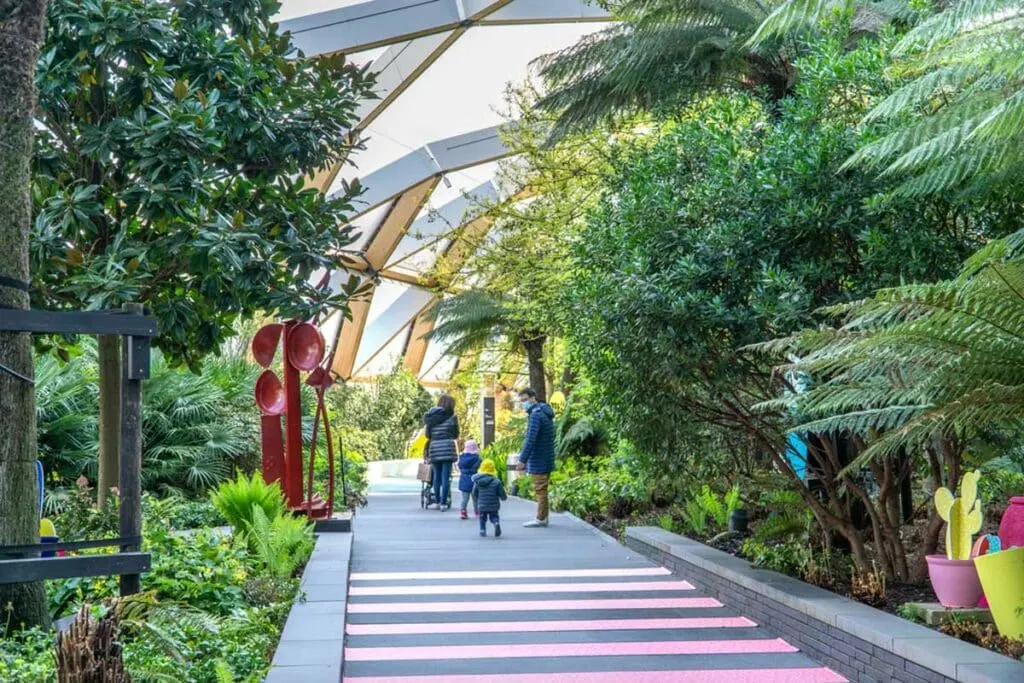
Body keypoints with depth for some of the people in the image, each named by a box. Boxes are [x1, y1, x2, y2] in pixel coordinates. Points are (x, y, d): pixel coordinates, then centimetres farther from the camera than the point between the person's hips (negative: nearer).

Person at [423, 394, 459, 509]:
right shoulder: (451, 417, -3)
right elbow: (456, 435, 4)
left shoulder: (431, 416, 7)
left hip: (434, 448, 4)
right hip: (447, 448, -4)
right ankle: (443, 502, -5)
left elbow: (427, 435, 10)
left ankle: (437, 501, 17)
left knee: (436, 476, 12)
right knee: (446, 477, -2)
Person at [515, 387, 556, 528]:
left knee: (540, 490, -3)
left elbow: (530, 440, -24)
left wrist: (522, 460, -22)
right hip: (547, 460, 9)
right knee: (542, 489, 15)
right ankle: (543, 517, 20)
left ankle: (540, 519, 2)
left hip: (538, 461, -9)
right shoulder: (545, 412, 13)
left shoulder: (536, 415, -18)